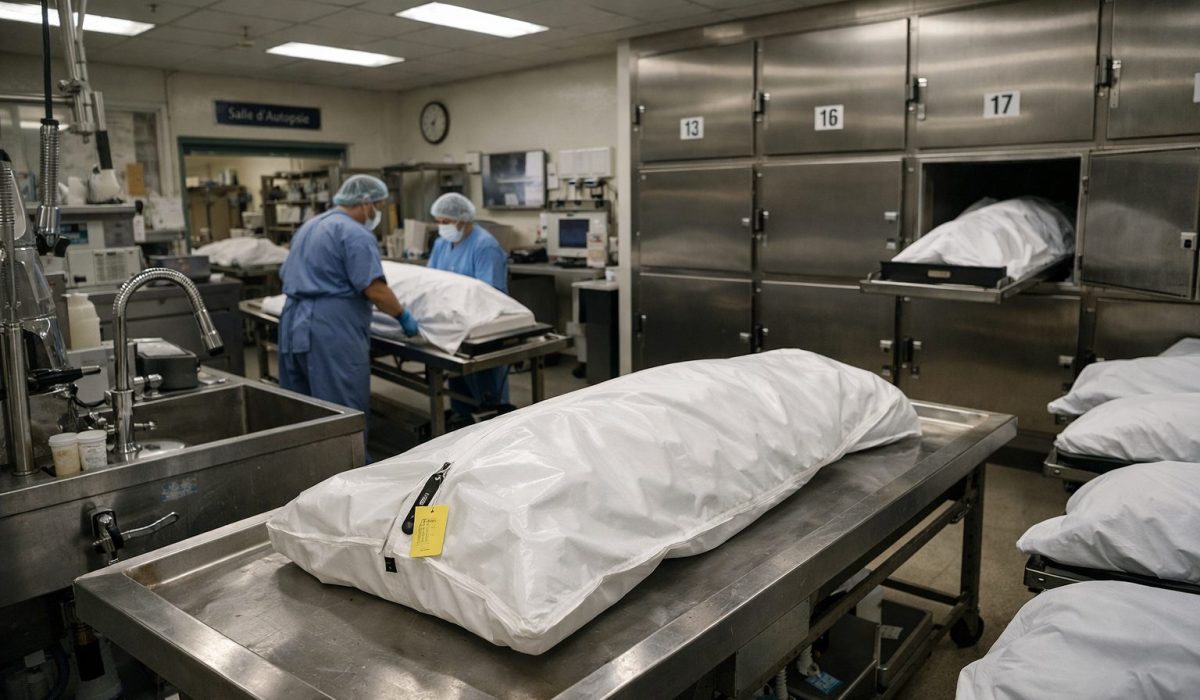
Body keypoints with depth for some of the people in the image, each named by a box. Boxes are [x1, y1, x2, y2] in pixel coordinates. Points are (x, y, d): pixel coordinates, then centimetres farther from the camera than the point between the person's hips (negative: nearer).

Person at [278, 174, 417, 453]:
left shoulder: (309, 226, 21)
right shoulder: (356, 234, -9)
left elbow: (287, 275, 29)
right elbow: (374, 290, -17)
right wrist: (403, 316, -4)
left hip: (294, 324, 9)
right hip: (333, 331, -9)